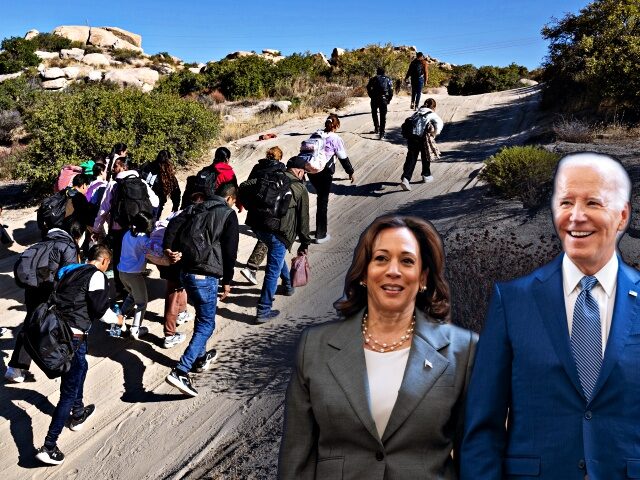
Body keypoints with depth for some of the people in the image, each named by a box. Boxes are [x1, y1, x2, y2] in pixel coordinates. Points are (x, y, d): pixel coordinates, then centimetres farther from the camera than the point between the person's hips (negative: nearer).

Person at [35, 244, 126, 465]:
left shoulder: (69, 271, 18)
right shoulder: (96, 275, -5)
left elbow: (66, 301, 20)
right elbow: (100, 309, -10)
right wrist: (117, 319, 9)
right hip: (73, 336, -8)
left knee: (81, 367, 32)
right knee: (69, 392, 1)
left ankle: (78, 414, 48)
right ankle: (48, 447, 0)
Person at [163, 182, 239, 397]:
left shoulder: (195, 208, 14)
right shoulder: (228, 214, -2)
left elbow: (173, 224, -2)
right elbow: (230, 250, -6)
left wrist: (169, 248, -7)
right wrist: (227, 281, 0)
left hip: (187, 272, 7)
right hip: (206, 276, -7)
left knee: (201, 317, 26)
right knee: (206, 325, 0)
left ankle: (200, 358, 42)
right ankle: (180, 372, -12)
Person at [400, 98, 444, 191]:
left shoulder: (417, 113, 23)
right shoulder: (432, 114, 7)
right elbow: (439, 122, -11)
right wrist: (435, 133, -1)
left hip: (411, 137, 4)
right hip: (423, 138, -4)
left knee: (411, 158, 2)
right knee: (426, 157, 20)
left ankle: (405, 178, -14)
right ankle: (426, 176, 35)